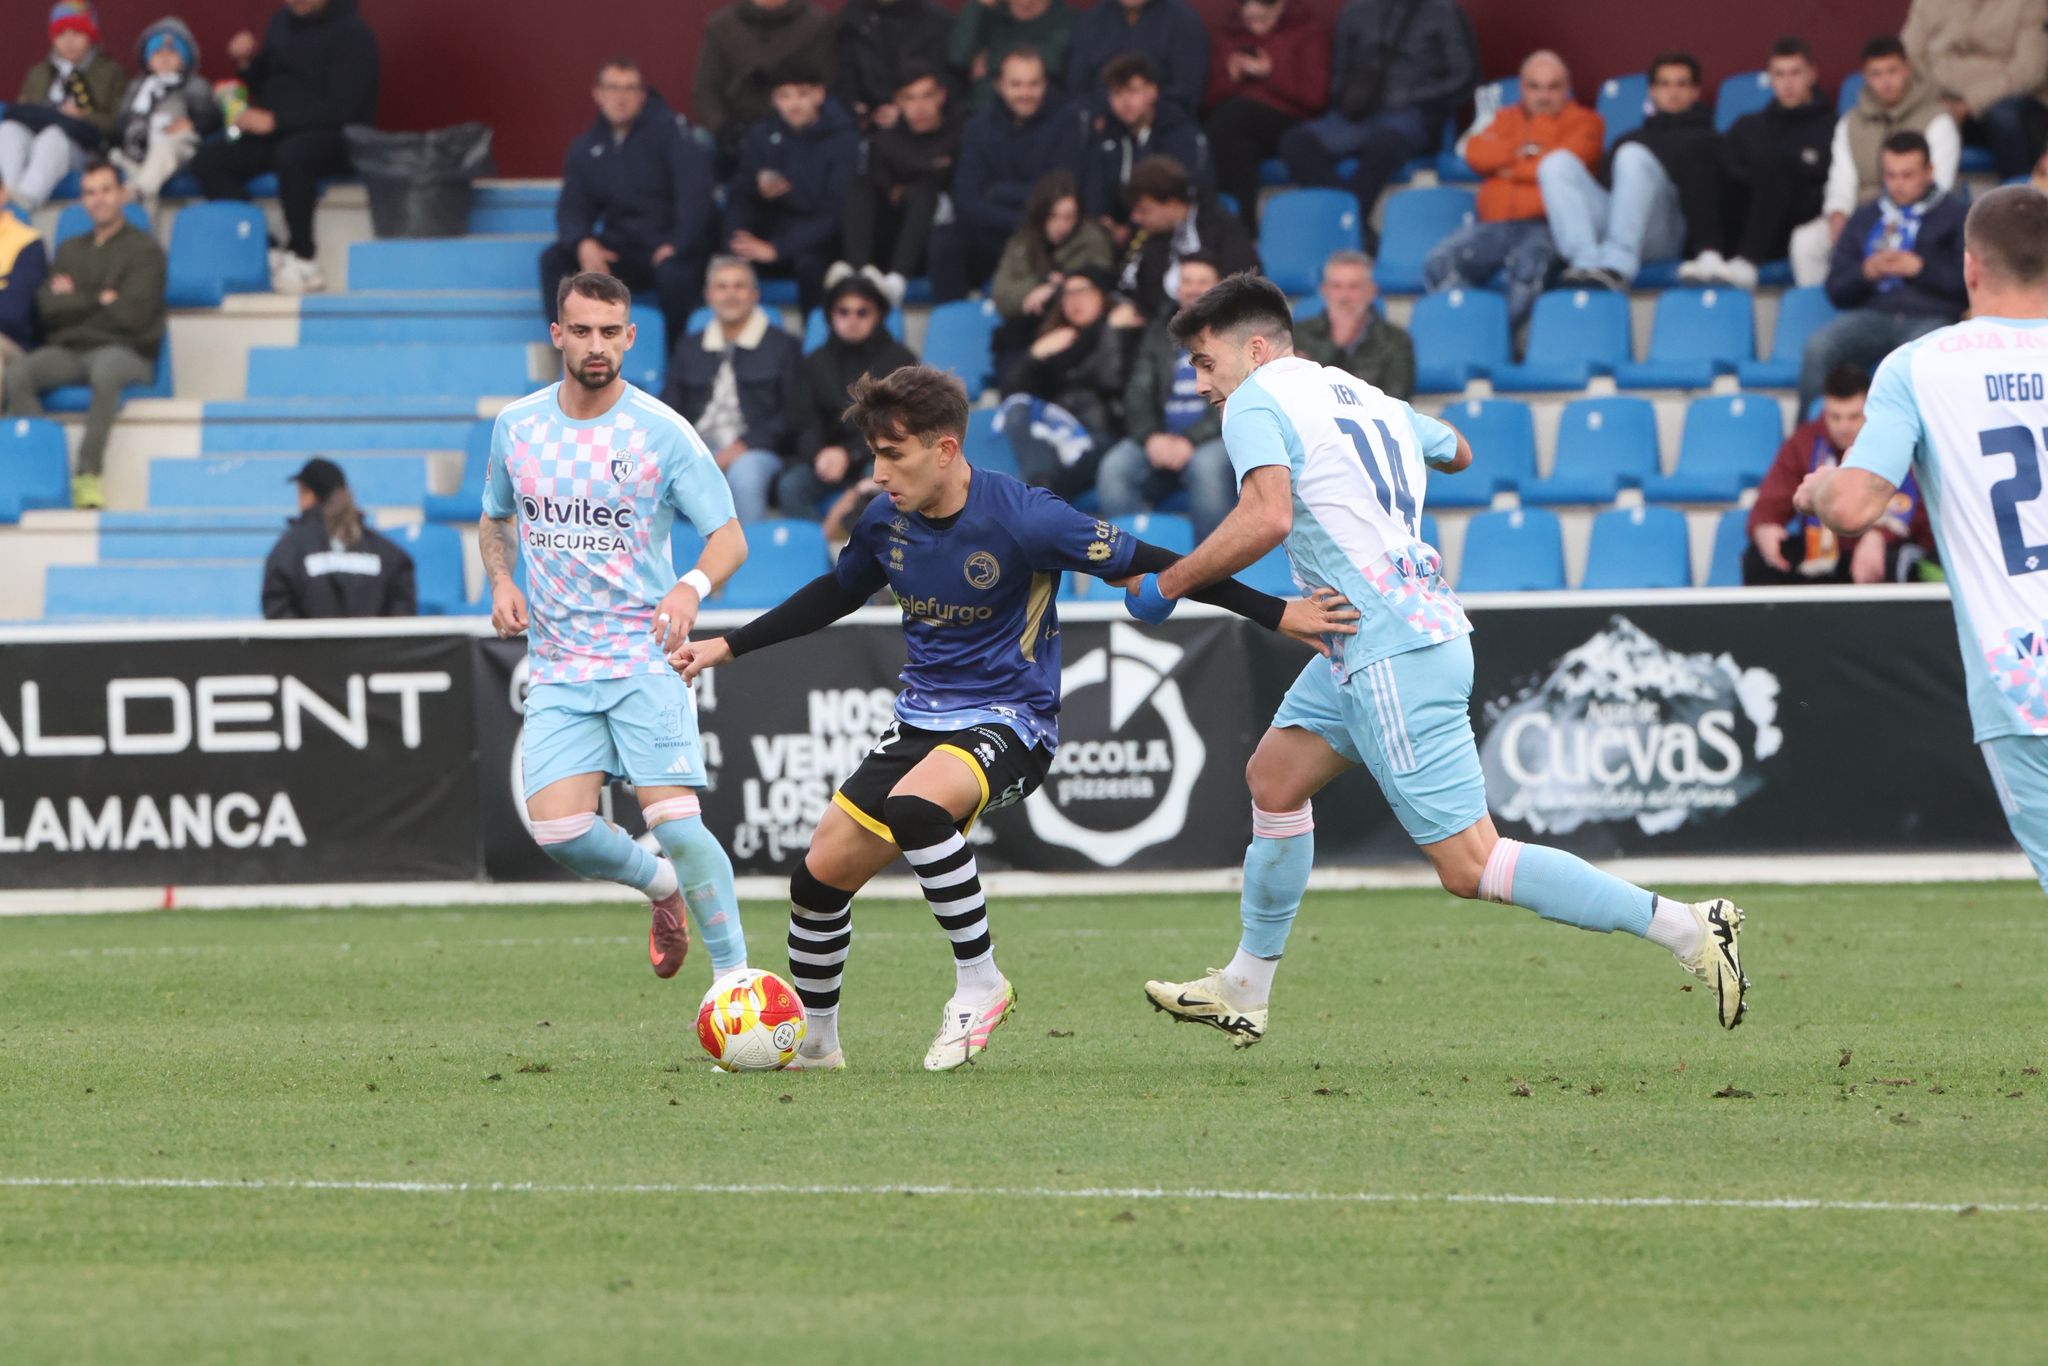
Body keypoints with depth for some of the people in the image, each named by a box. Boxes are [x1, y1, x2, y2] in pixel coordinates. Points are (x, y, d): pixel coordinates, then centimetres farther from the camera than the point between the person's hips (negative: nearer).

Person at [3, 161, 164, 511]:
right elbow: (47, 305, 7)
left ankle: (88, 474, -39)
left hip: (124, 352, -4)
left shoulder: (144, 249, 5)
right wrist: (98, 301, -4)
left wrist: (75, 303, 2)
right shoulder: (70, 249, 22)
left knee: (105, 372, -41)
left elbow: (131, 314, -8)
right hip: (68, 351, 4)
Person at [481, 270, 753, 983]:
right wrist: (501, 581, 1)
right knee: (558, 830, -12)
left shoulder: (662, 432, -6)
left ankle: (734, 975, -6)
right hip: (558, 666, 3)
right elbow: (494, 519, 23)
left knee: (674, 819, -17)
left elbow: (729, 537, -5)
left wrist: (692, 588, -26)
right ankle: (661, 884, 19)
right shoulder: (516, 426, 6)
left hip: (644, 656, -3)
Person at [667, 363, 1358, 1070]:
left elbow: (1146, 567, -14)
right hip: (921, 717, 7)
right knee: (818, 877, 0)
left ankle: (979, 981, -19)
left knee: (913, 806, -37)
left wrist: (1276, 614, -14)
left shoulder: (1022, 517, -20)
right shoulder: (885, 521, -1)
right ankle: (811, 1043, 24)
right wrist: (728, 647, 20)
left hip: (1009, 720, -7)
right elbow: (836, 593, 21)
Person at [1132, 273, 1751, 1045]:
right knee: (1274, 778, 20)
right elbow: (1455, 451, 37)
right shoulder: (1365, 397, 18)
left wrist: (1167, 585, -14)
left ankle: (1688, 929, -13)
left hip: (1394, 654, -10)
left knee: (1468, 866, -10)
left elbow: (1266, 518, -24)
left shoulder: (1257, 402, -7)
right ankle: (1245, 992, 28)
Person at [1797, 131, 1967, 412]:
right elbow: (1837, 292, 19)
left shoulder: (1954, 218, 12)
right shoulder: (1863, 220, 23)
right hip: (1873, 314, 3)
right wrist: (1866, 273, -2)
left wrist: (1921, 268, -10)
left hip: (1931, 318, -3)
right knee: (1818, 346, -28)